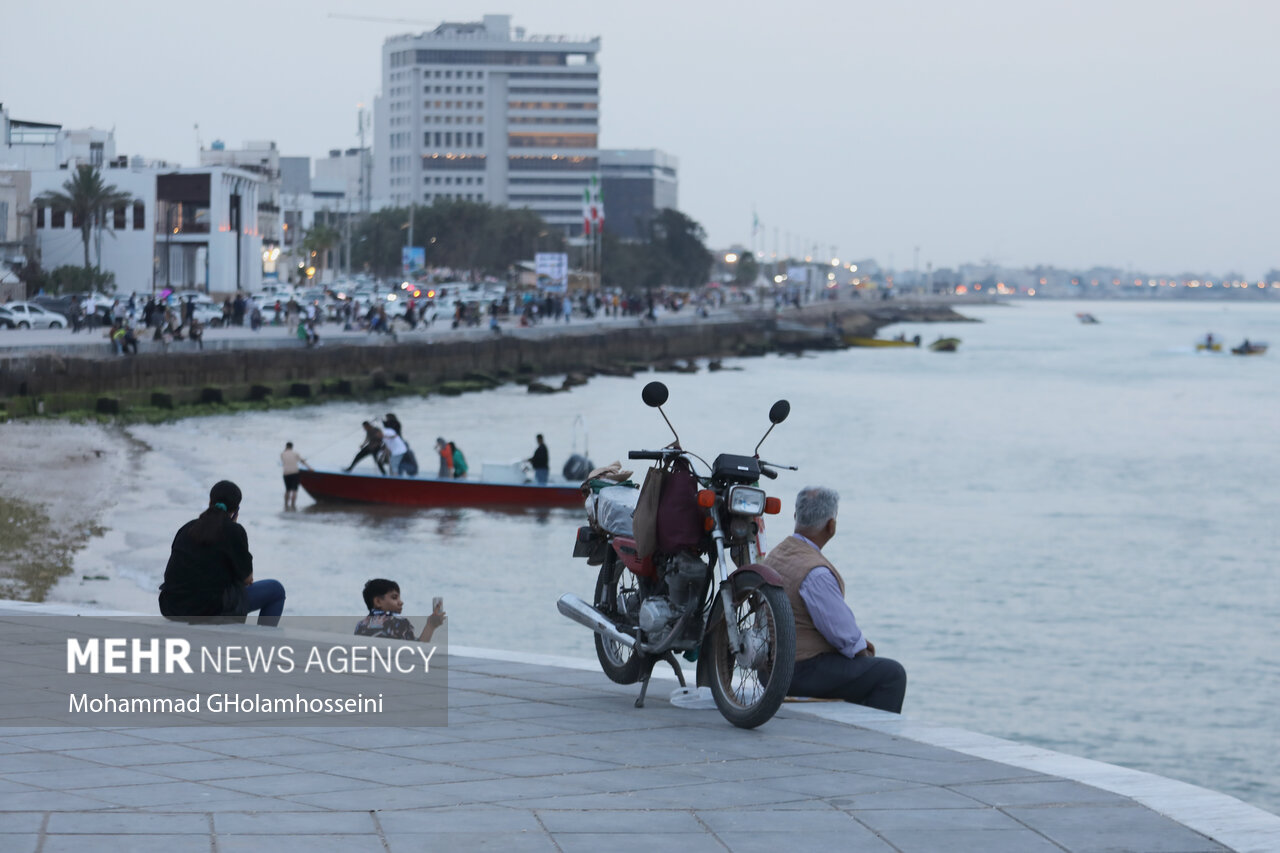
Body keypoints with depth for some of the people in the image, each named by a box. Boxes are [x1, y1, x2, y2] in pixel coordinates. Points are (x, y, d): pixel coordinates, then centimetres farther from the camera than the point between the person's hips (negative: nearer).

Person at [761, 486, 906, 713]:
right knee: (891, 674, -6)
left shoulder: (777, 554, 8)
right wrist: (860, 649, 0)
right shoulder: (815, 572, -24)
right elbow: (842, 631, -20)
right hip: (803, 673, -10)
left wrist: (858, 640, 11)